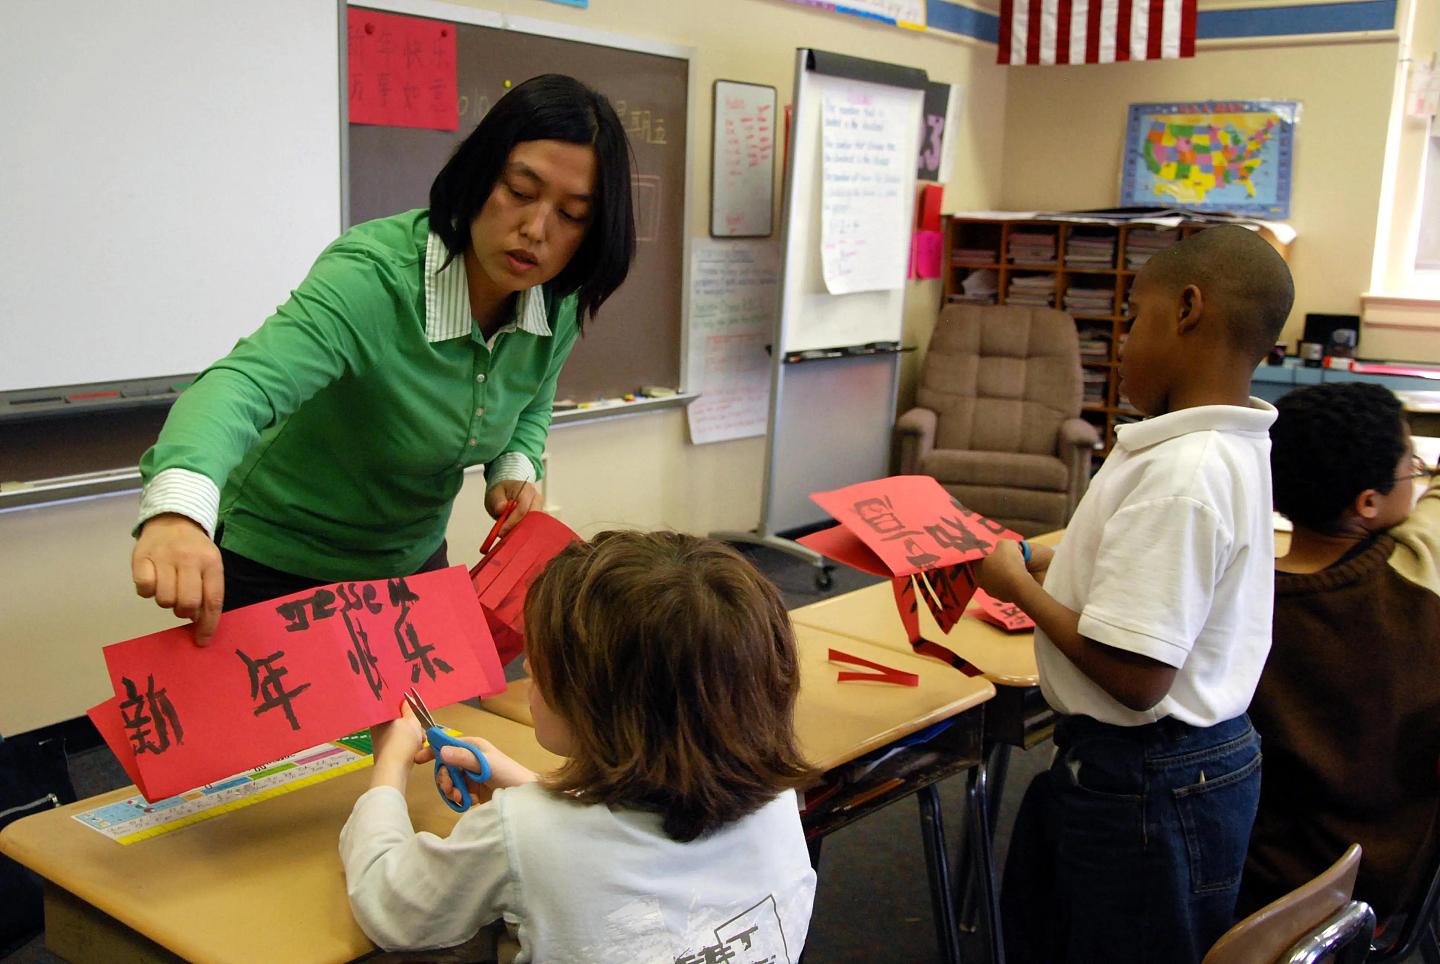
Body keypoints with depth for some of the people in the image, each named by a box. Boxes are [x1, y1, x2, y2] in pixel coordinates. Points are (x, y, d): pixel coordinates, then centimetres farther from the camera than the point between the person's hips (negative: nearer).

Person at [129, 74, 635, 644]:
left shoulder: (558, 307, -11)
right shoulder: (374, 277, -31)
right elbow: (243, 383, -47)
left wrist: (515, 470, -12)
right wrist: (178, 510, -66)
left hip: (415, 561, 6)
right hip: (278, 573, -6)